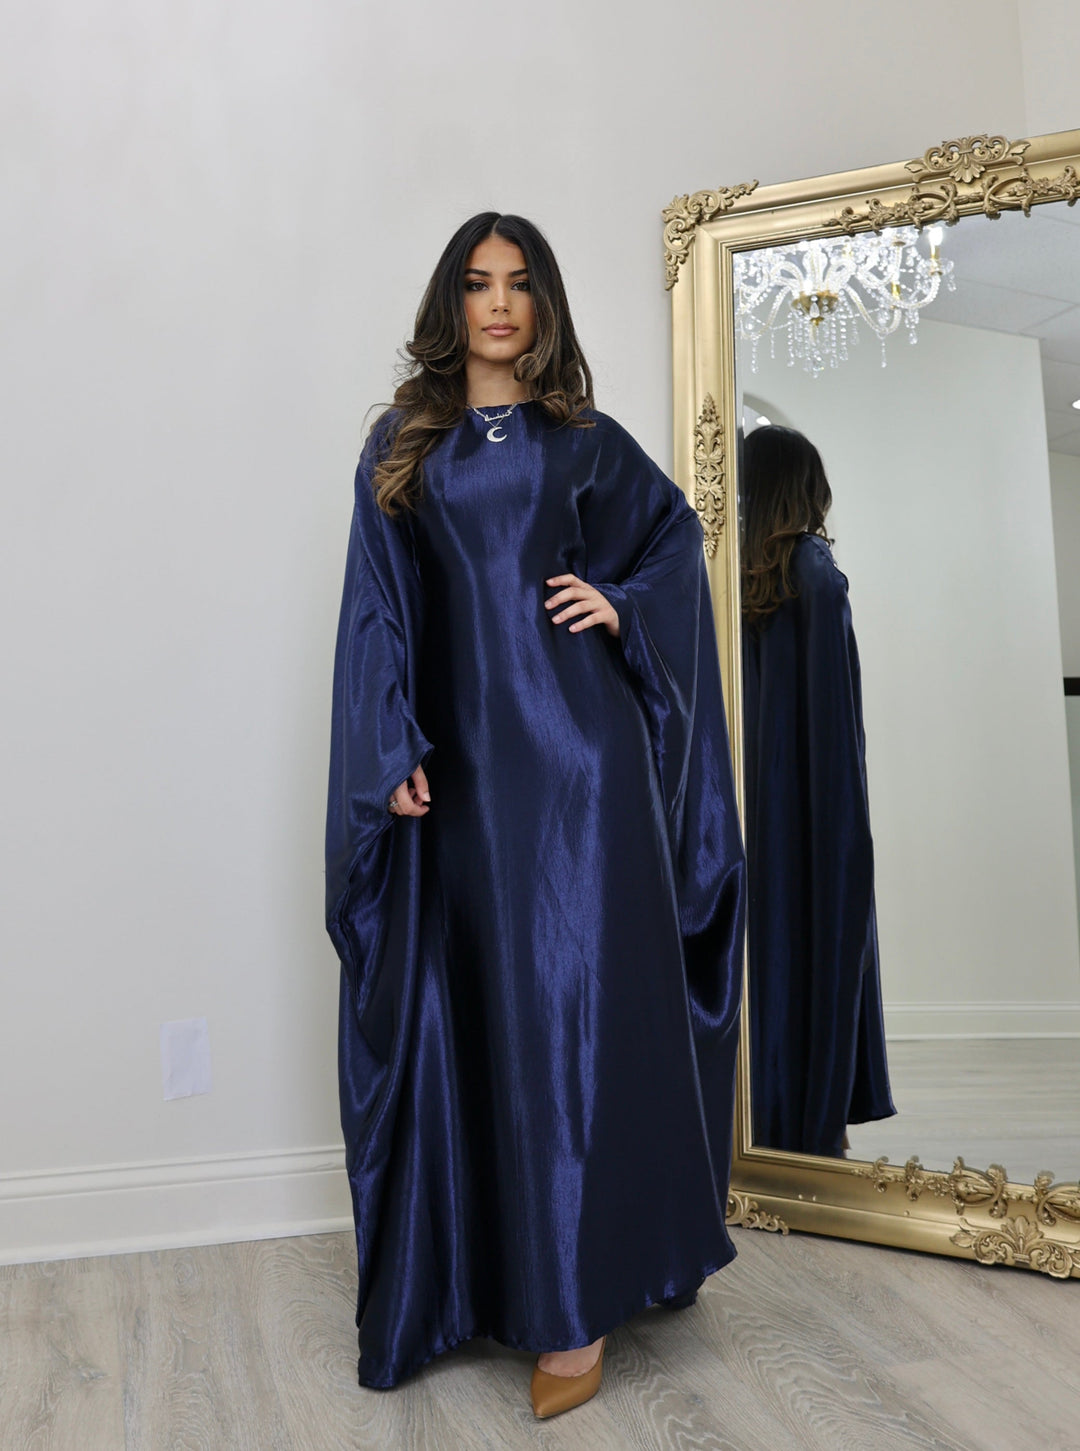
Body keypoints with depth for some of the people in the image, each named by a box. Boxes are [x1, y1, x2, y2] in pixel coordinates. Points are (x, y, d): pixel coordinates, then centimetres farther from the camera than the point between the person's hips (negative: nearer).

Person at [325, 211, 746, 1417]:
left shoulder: (584, 439, 11)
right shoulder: (401, 445, 12)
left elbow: (677, 528, 22)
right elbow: (379, 607, 6)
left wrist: (624, 603, 2)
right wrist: (393, 748, -4)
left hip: (575, 742, -1)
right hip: (465, 751, 1)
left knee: (573, 992, -4)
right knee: (484, 1001, 6)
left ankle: (576, 1302, 6)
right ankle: (494, 1264, 22)